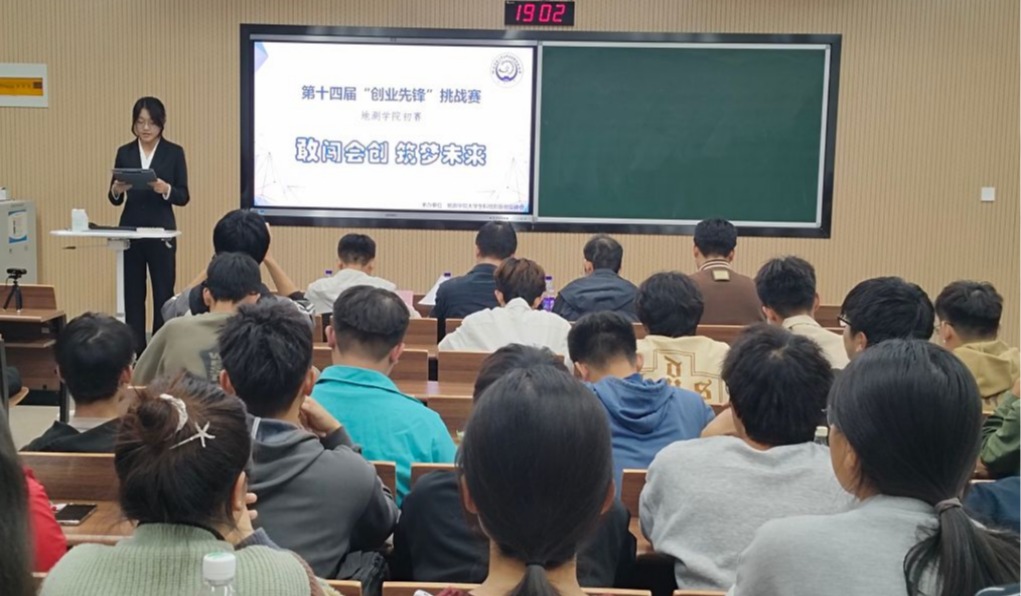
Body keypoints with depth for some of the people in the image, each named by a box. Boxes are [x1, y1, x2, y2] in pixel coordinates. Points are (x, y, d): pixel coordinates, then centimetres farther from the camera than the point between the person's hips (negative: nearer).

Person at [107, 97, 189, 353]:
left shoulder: (174, 152, -1)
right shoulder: (124, 152, 7)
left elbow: (183, 197, -3)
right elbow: (115, 199, 7)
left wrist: (165, 189, -23)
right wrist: (116, 190, -15)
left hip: (161, 231, -3)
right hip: (130, 230, 3)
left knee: (163, 292, -2)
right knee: (132, 292, 6)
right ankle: (135, 350, 13)